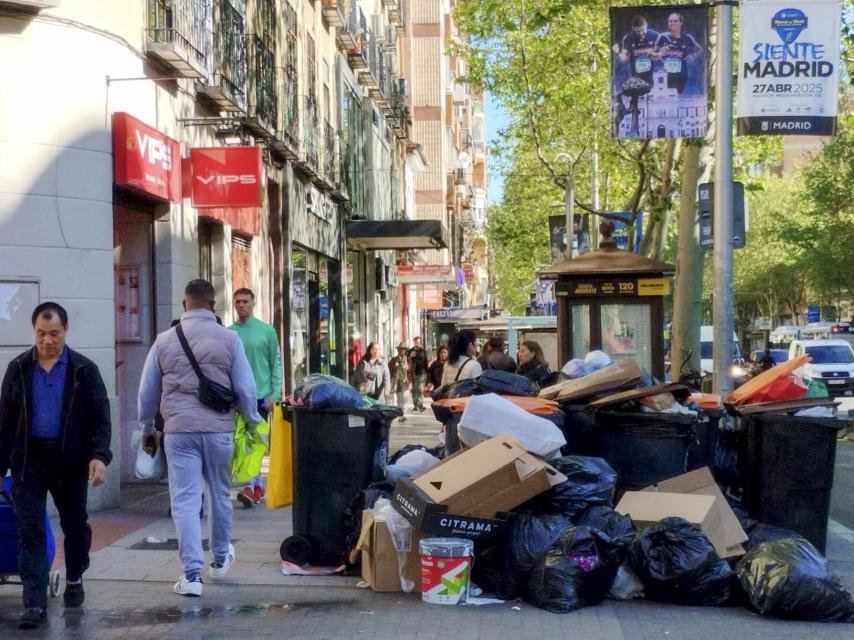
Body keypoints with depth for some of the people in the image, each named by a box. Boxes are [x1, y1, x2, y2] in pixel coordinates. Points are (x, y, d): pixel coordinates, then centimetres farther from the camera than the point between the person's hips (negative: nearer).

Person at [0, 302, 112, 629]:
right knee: (30, 531, -4)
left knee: (75, 524, 14)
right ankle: (35, 604, -2)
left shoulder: (84, 370, -2)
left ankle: (74, 580, 38)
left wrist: (99, 455, -17)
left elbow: (100, 417, -3)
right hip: (28, 458, 1)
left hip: (70, 460, -1)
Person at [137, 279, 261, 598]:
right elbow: (245, 389, 0)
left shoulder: (164, 340, 5)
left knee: (185, 500, 2)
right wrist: (252, 422, 16)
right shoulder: (228, 339, -1)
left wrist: (146, 429, 24)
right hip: (219, 429, 0)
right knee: (219, 494, 17)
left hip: (179, 429, 0)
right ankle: (220, 558, 35)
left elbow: (147, 392, 11)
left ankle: (192, 573, -3)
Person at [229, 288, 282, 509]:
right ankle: (258, 484, 17)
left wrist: (275, 394, -6)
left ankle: (251, 486, -7)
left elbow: (276, 364, 2)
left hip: (260, 395, -2)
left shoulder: (267, 331, 1)